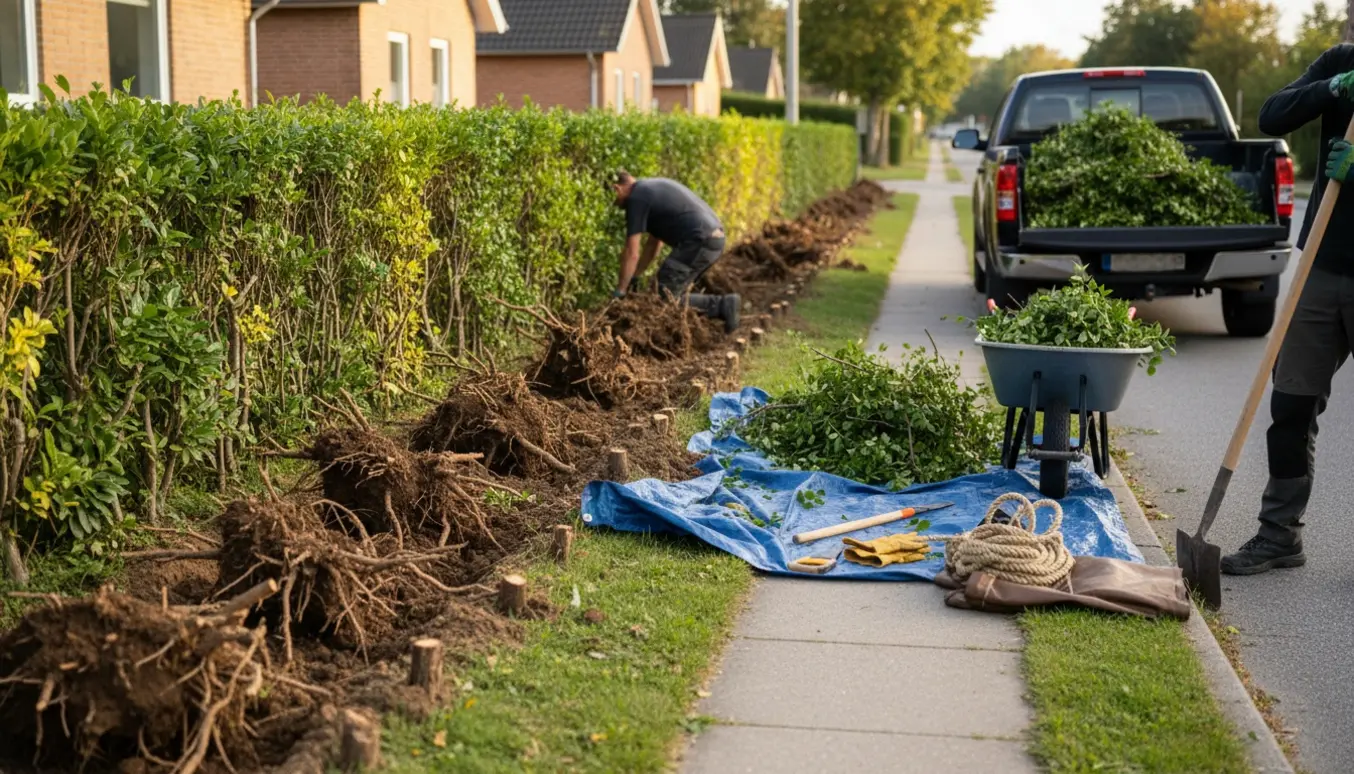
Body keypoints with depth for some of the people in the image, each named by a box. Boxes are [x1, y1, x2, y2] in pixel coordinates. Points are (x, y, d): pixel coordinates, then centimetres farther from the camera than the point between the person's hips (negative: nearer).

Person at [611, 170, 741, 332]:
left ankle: (721, 305, -13)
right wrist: (633, 277, 30)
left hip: (698, 242, -10)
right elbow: (654, 242, 29)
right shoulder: (653, 187, 25)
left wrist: (620, 291, 2)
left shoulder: (636, 198, -5)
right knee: (671, 290, 18)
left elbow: (632, 253, -6)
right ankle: (722, 305, 7)